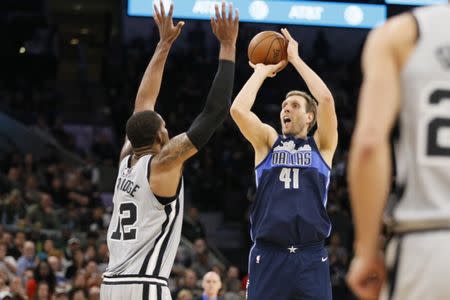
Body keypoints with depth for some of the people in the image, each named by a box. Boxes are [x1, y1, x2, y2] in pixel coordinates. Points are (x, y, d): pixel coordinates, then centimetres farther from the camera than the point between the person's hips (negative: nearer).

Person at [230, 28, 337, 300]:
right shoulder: (268, 141, 14)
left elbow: (326, 99, -5)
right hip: (268, 255, 1)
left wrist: (295, 59, 3)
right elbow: (238, 109, -3)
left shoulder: (322, 145, 11)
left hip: (311, 257, 0)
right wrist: (262, 71, 9)